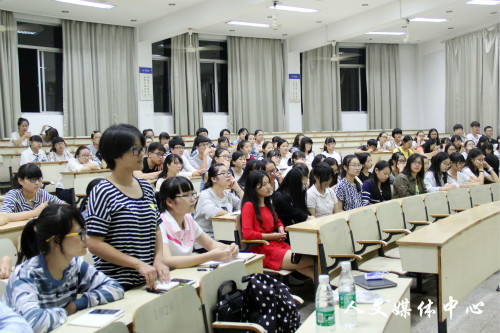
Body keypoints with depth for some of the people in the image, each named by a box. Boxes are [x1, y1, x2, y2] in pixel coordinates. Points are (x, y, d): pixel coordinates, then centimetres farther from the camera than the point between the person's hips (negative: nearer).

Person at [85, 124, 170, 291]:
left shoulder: (146, 187, 9)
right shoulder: (102, 193, -12)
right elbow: (94, 244, -16)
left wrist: (158, 260, -2)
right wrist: (138, 264, -19)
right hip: (116, 285, -6)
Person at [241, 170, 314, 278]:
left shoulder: (267, 204, 20)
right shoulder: (249, 206, -7)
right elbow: (247, 234, -16)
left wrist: (281, 229, 10)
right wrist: (272, 236, -11)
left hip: (278, 244, 8)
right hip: (262, 250, -8)